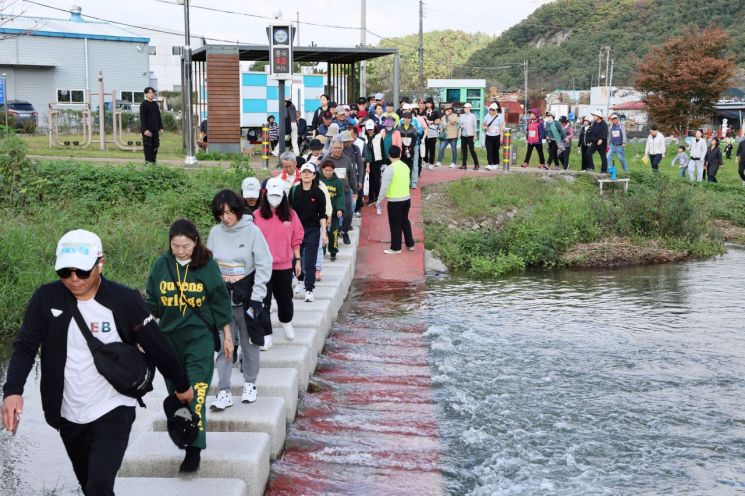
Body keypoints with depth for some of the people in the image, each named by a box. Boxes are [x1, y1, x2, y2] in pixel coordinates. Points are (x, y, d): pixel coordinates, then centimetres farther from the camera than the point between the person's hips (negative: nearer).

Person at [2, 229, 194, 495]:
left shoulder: (125, 301, -15)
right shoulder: (46, 298, -8)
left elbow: (156, 346, -5)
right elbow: (25, 347, -6)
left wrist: (182, 385, 7)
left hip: (113, 412, -4)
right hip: (68, 415, 4)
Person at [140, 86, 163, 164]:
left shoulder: (155, 104, 14)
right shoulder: (143, 105, -7)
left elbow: (159, 116, 18)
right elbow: (142, 118, -13)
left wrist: (160, 127, 11)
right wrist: (145, 129, -20)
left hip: (155, 129, 7)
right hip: (147, 130, -7)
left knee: (155, 145, 6)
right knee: (147, 146, -5)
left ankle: (154, 161, 13)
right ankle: (148, 161, -2)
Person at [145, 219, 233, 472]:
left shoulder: (207, 265, -6)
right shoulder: (161, 265, -1)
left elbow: (220, 302, 2)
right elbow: (152, 302, 9)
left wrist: (227, 336, 5)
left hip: (199, 337, -3)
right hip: (169, 337, 4)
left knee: (195, 391, -13)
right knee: (175, 390, 13)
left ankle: (194, 448, -13)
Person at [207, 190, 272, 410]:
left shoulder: (252, 231, -9)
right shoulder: (215, 232, 1)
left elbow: (264, 265, -8)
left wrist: (257, 297, -12)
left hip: (246, 295, -2)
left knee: (249, 343, 11)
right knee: (223, 345, 0)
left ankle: (250, 384, 29)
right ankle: (224, 391, 5)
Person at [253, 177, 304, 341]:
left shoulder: (290, 215, -1)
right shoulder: (258, 215, -5)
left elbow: (296, 240, 5)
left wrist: (297, 260, 4)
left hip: (284, 264, 2)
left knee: (285, 296, 16)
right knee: (264, 299, 0)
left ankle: (286, 322, 42)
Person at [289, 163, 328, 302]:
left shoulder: (318, 193, -3)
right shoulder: (294, 191, 1)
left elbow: (322, 215, -1)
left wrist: (324, 233, -5)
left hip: (313, 230, -2)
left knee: (310, 262, -5)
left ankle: (309, 290, -3)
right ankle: (301, 280, 37)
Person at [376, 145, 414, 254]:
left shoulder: (390, 168, -17)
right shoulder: (405, 166, 3)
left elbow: (384, 186, -17)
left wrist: (380, 199, -10)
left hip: (394, 201, -6)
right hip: (406, 198, 6)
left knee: (395, 224, 4)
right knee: (405, 221, 20)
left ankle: (396, 248, 13)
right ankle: (410, 244, 26)